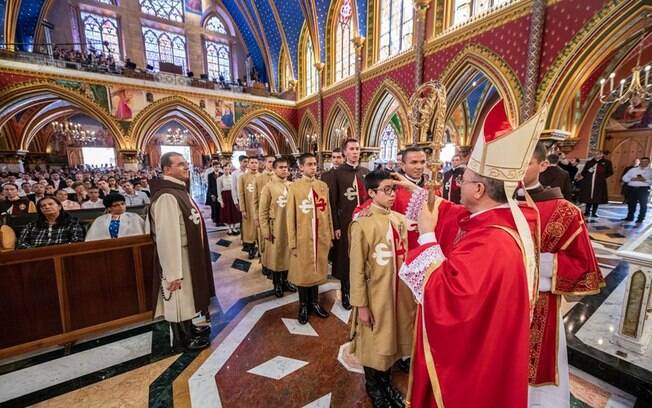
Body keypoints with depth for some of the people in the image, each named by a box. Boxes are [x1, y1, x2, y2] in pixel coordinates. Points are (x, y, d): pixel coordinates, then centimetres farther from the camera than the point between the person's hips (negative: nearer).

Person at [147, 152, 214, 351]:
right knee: (179, 300, 10)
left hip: (191, 255, 10)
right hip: (179, 257, -10)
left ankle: (190, 329, 44)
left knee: (188, 296, 24)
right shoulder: (166, 196, -25)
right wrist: (173, 273, -25)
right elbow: (167, 237, -28)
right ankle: (182, 339, 30)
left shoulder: (180, 190, 7)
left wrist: (199, 255, 22)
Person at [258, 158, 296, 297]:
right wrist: (266, 231, -10)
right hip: (275, 228, -3)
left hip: (290, 227, 4)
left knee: (288, 255, 14)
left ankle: (284, 280, 33)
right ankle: (276, 284, 27)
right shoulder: (268, 187, -8)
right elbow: (262, 211, -7)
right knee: (275, 256, 9)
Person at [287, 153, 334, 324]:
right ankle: (303, 305, 29)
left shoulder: (323, 185, 5)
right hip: (302, 238, -3)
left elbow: (328, 212, 7)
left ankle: (314, 302, 34)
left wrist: (330, 236, 8)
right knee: (302, 272, 10)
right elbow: (291, 216, -5)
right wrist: (292, 243, -5)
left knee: (317, 270, 15)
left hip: (321, 237, 3)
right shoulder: (294, 187, -5)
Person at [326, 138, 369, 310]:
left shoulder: (366, 172, 9)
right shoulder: (336, 173, -4)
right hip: (345, 223, -3)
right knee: (345, 258, 9)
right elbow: (332, 202, -6)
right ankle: (345, 293, 29)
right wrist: (335, 226, -10)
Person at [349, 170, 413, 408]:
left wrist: (411, 289, 10)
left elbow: (404, 257, 7)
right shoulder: (362, 224, -19)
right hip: (375, 297, -5)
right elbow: (357, 268, -16)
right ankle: (373, 388, 43)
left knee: (393, 338, 22)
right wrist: (361, 304, -13)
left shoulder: (400, 220, -1)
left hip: (400, 293, 5)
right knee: (374, 342, 15)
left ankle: (386, 382, 48)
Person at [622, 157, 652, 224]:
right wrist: (632, 179, -11)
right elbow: (624, 178, 6)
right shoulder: (633, 169, 10)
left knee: (643, 204, 2)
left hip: (644, 189, -2)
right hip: (631, 188, 2)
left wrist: (645, 180, -19)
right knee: (631, 203, 8)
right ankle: (630, 217, 18)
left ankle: (640, 219, 11)